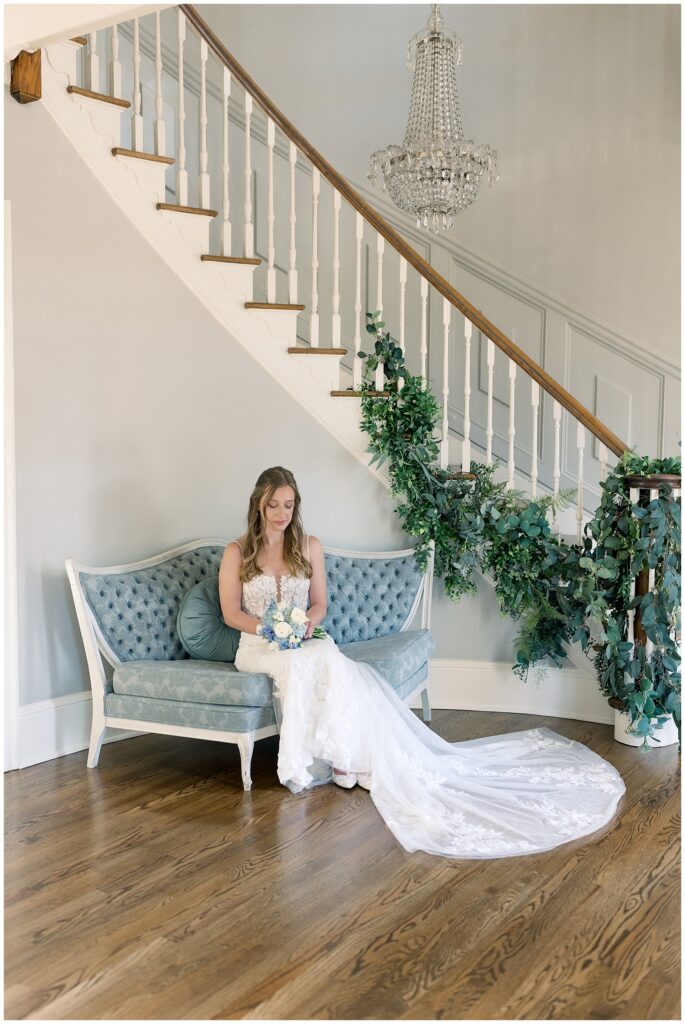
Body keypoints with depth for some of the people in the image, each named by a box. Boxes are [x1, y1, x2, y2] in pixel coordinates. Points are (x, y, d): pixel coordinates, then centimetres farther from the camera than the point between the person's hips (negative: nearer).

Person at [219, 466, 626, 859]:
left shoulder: (309, 546, 6)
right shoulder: (237, 552, -1)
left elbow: (319, 603, 8)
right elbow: (232, 613, -3)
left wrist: (306, 623, -15)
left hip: (304, 643, 3)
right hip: (258, 649, -2)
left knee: (334, 663, -31)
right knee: (302, 663, -35)